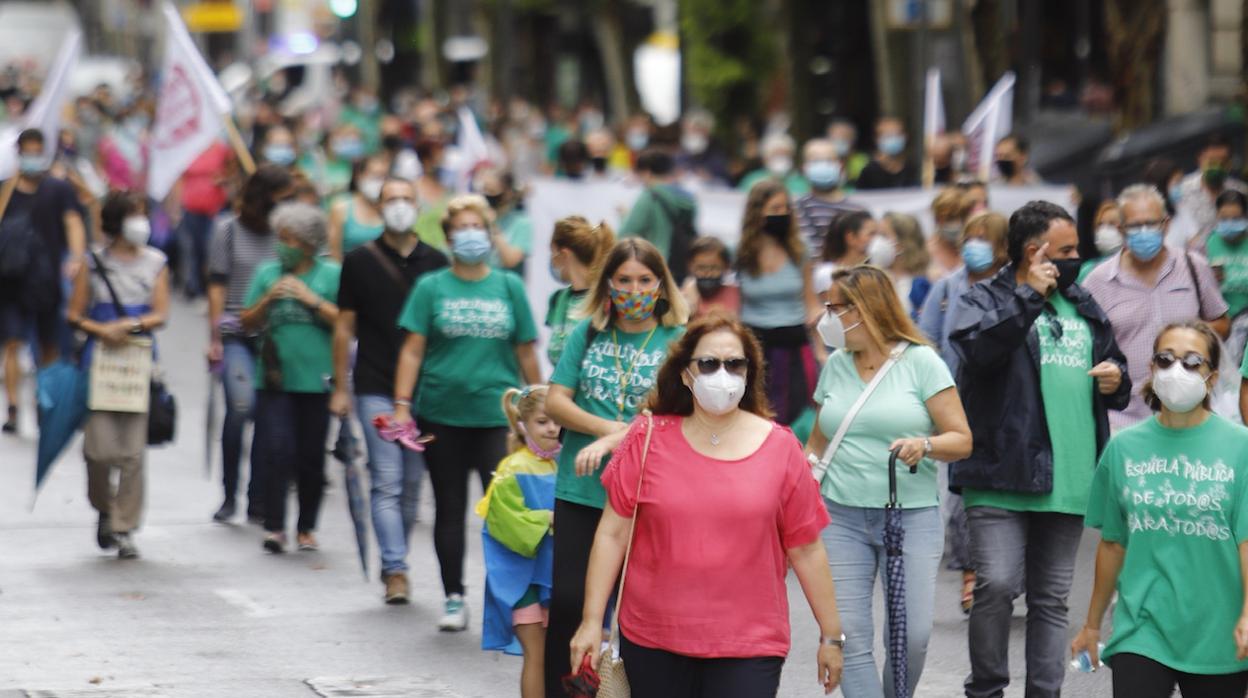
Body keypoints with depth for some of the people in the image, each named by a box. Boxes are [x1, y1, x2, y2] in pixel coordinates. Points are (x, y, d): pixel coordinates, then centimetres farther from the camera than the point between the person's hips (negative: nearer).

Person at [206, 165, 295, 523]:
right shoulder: (229, 230, 4)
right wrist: (214, 338, 0)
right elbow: (217, 286, 5)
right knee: (242, 405, -19)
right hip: (237, 334, -2)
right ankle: (229, 494, -5)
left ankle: (258, 501, 8)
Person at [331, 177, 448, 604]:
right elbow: (344, 326, 6)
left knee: (412, 484, 7)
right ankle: (395, 570, -13)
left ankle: (393, 564, 19)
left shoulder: (436, 263, 7)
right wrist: (340, 388, 3)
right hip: (375, 389, -2)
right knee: (387, 482, -9)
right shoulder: (360, 261, 4)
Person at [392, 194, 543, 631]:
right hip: (442, 415, 0)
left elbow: (526, 352, 9)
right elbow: (413, 349, 0)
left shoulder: (509, 287, 6)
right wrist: (402, 405, -8)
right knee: (450, 509, 9)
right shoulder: (432, 287, 3)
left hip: (497, 414, 0)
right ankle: (454, 598, 19)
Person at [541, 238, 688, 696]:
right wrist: (611, 428, -11)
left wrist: (611, 442, -19)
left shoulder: (678, 340, -1)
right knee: (567, 601, -2)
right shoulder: (587, 334, 8)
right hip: (581, 491, 2)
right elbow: (555, 402, 4)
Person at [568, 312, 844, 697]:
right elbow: (613, 534, 3)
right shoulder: (648, 439, 1)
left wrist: (831, 635, 9)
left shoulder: (779, 447, 1)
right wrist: (592, 621, 0)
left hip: (748, 646, -1)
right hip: (653, 641, 1)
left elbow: (806, 549, 5)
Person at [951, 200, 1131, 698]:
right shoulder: (984, 300, -1)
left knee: (1052, 599, 9)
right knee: (997, 586, -14)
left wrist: (1117, 381, 5)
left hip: (1068, 481, 6)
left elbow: (1113, 366, 28)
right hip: (1002, 475, -5)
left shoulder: (1084, 308, 17)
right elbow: (977, 348, -22)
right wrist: (1029, 297, -21)